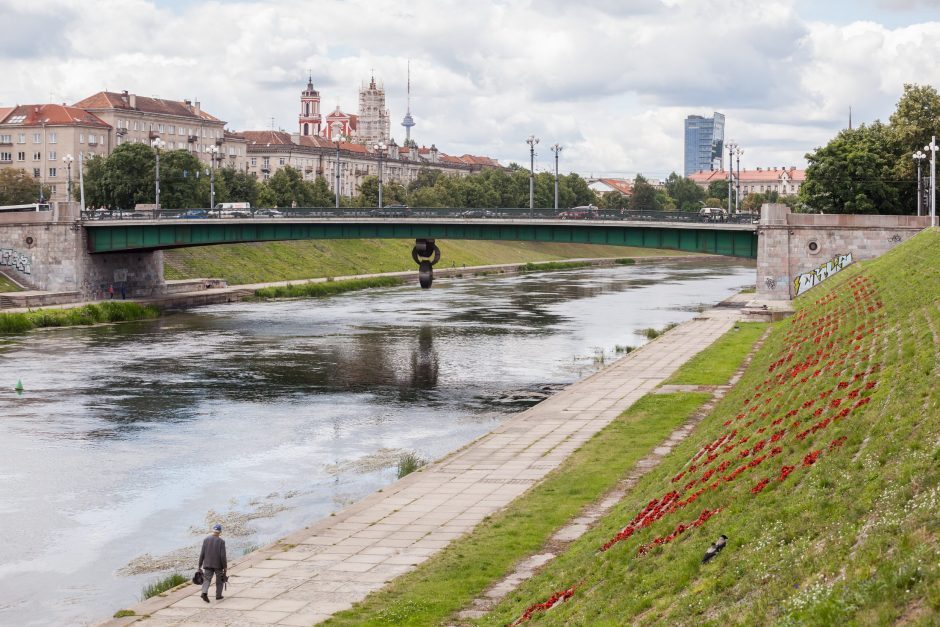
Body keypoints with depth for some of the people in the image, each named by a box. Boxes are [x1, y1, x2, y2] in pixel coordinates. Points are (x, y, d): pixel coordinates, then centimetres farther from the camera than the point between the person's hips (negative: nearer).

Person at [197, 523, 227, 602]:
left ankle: (204, 592, -20)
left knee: (207, 579, 2)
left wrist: (200, 565, 6)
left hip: (208, 564, 2)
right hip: (218, 564, -2)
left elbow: (202, 554, -1)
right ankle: (218, 595, 22)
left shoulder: (206, 539, -2)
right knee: (219, 580, 16)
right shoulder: (221, 541, -11)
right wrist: (225, 567, -4)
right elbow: (223, 556, -13)